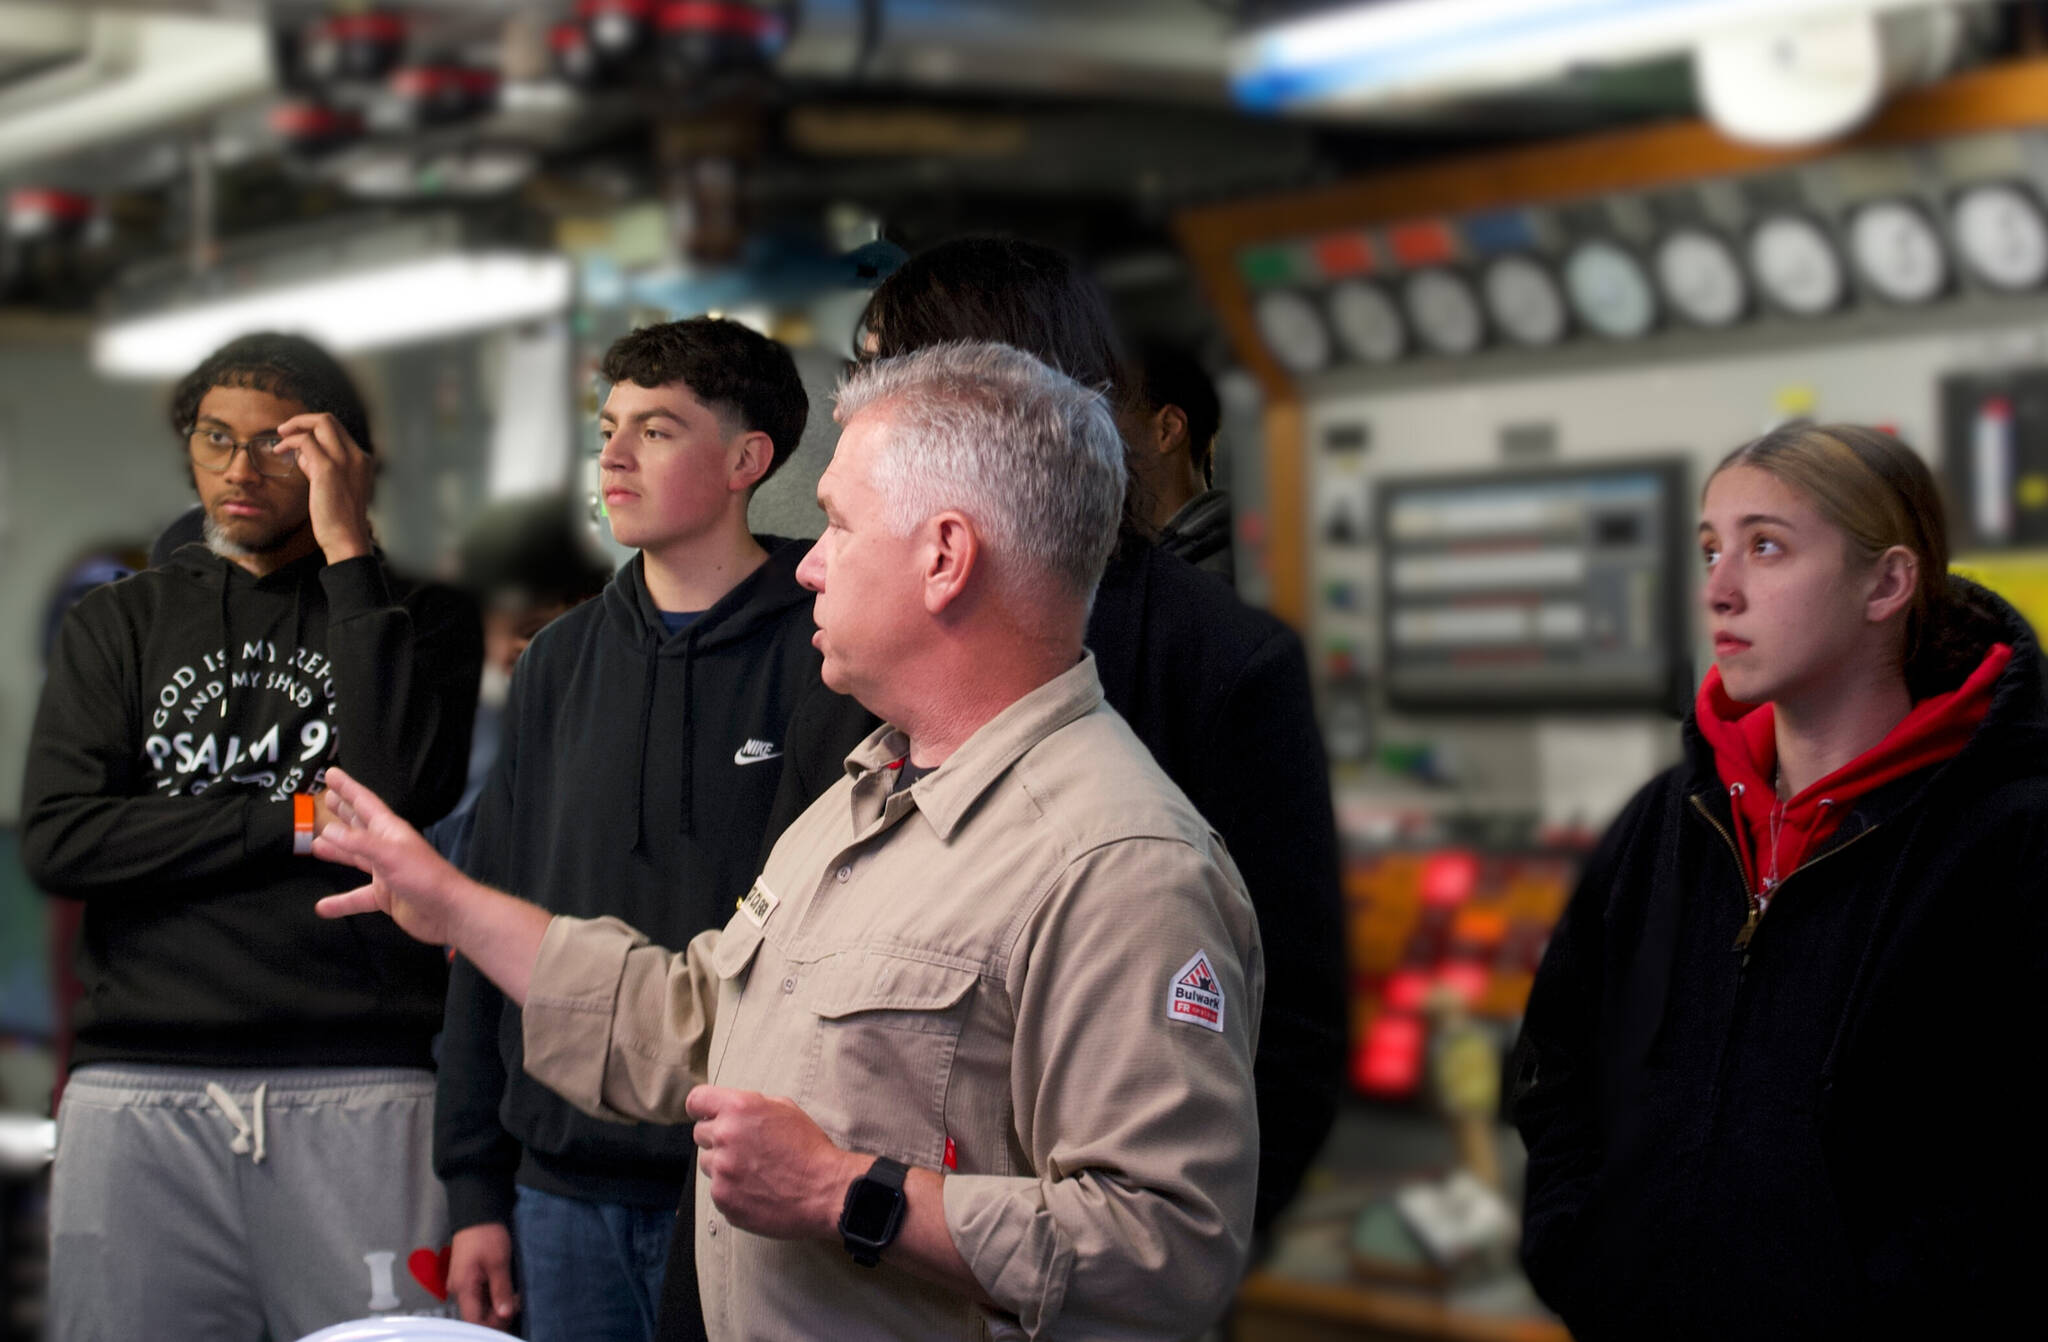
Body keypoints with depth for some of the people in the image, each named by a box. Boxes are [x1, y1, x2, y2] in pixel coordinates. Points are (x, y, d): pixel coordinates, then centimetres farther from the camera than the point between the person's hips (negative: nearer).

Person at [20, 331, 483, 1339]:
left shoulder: (419, 619, 11)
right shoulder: (116, 627, 17)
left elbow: (402, 795, -9)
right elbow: (57, 842, 2)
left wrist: (347, 549, -5)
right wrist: (301, 821, -5)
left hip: (360, 1092, -2)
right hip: (140, 1093, 2)